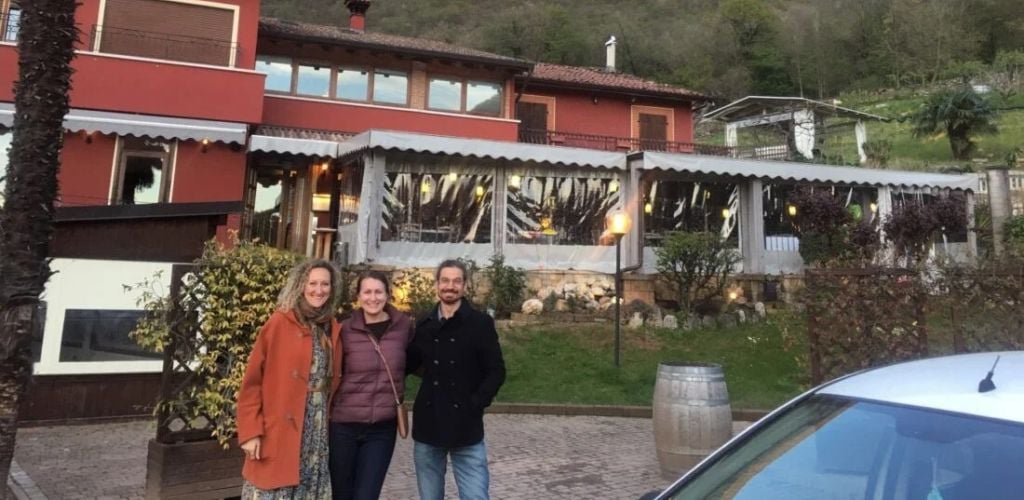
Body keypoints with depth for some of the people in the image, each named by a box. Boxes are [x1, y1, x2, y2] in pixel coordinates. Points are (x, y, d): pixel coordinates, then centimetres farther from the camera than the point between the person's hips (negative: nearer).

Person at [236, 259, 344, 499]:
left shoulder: (333, 329, 7)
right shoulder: (280, 323, -7)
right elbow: (253, 380, -8)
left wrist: (326, 422, 7)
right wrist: (250, 431, -12)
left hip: (316, 432, 5)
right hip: (279, 432, -5)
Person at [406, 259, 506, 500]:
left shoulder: (481, 323, -3)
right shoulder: (424, 325, 8)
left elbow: (496, 371, -4)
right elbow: (408, 364, 14)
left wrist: (475, 404, -13)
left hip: (466, 428, -3)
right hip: (428, 427, 3)